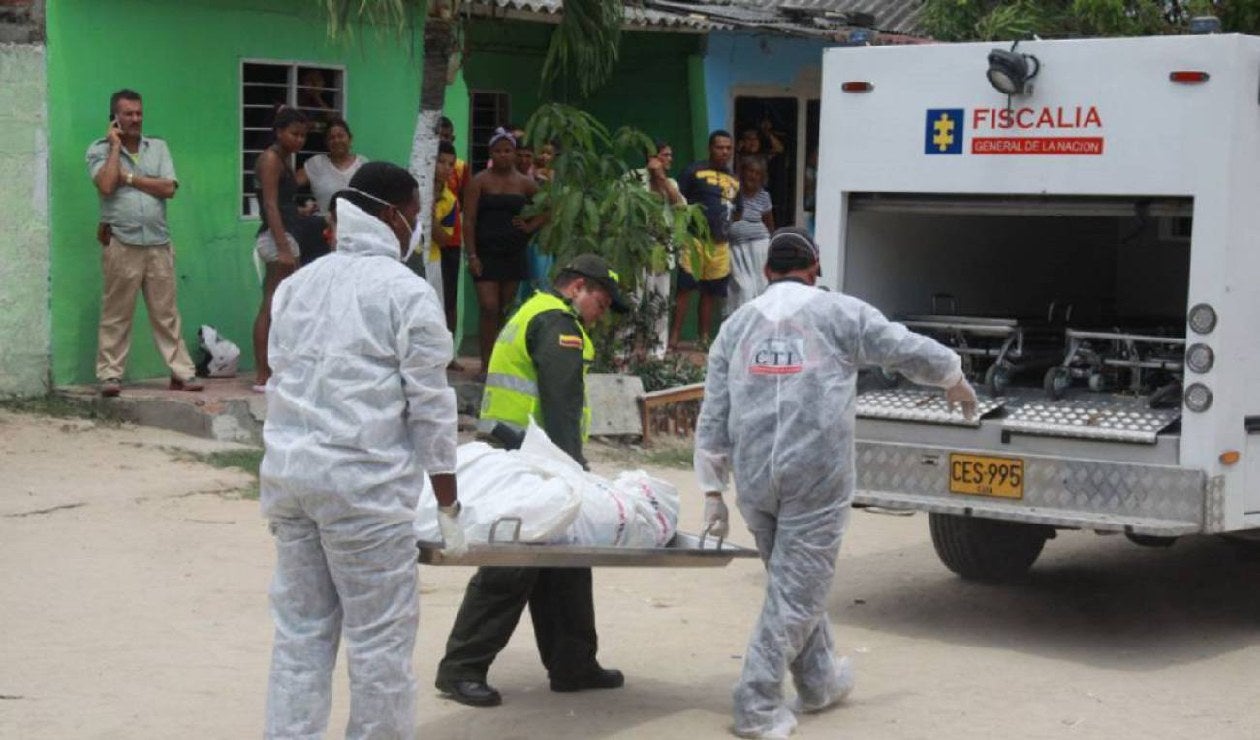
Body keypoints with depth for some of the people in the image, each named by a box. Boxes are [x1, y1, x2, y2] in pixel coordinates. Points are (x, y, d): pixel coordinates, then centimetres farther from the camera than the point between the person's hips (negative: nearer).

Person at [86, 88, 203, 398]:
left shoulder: (158, 147, 12)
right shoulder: (100, 149, 4)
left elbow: (169, 189, 0)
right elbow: (106, 186, -14)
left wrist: (128, 177, -4)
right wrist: (116, 145, -6)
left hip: (158, 242, 3)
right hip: (121, 243, -3)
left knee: (166, 313, 5)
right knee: (116, 314, -1)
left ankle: (181, 372, 6)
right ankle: (110, 375, 3)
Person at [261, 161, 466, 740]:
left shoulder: (298, 284, 15)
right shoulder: (405, 292, -5)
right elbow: (430, 406, -7)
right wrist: (448, 506, -2)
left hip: (288, 471, 7)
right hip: (361, 482, -7)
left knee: (299, 629, 11)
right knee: (379, 637, 2)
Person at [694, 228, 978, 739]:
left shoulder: (738, 324, 12)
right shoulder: (838, 313, 1)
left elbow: (713, 419, 9)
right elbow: (909, 350, 5)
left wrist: (713, 491, 12)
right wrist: (956, 383, 24)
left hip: (754, 478, 5)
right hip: (815, 476, -4)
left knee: (795, 580, 21)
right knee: (795, 591, 2)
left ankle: (819, 682, 35)